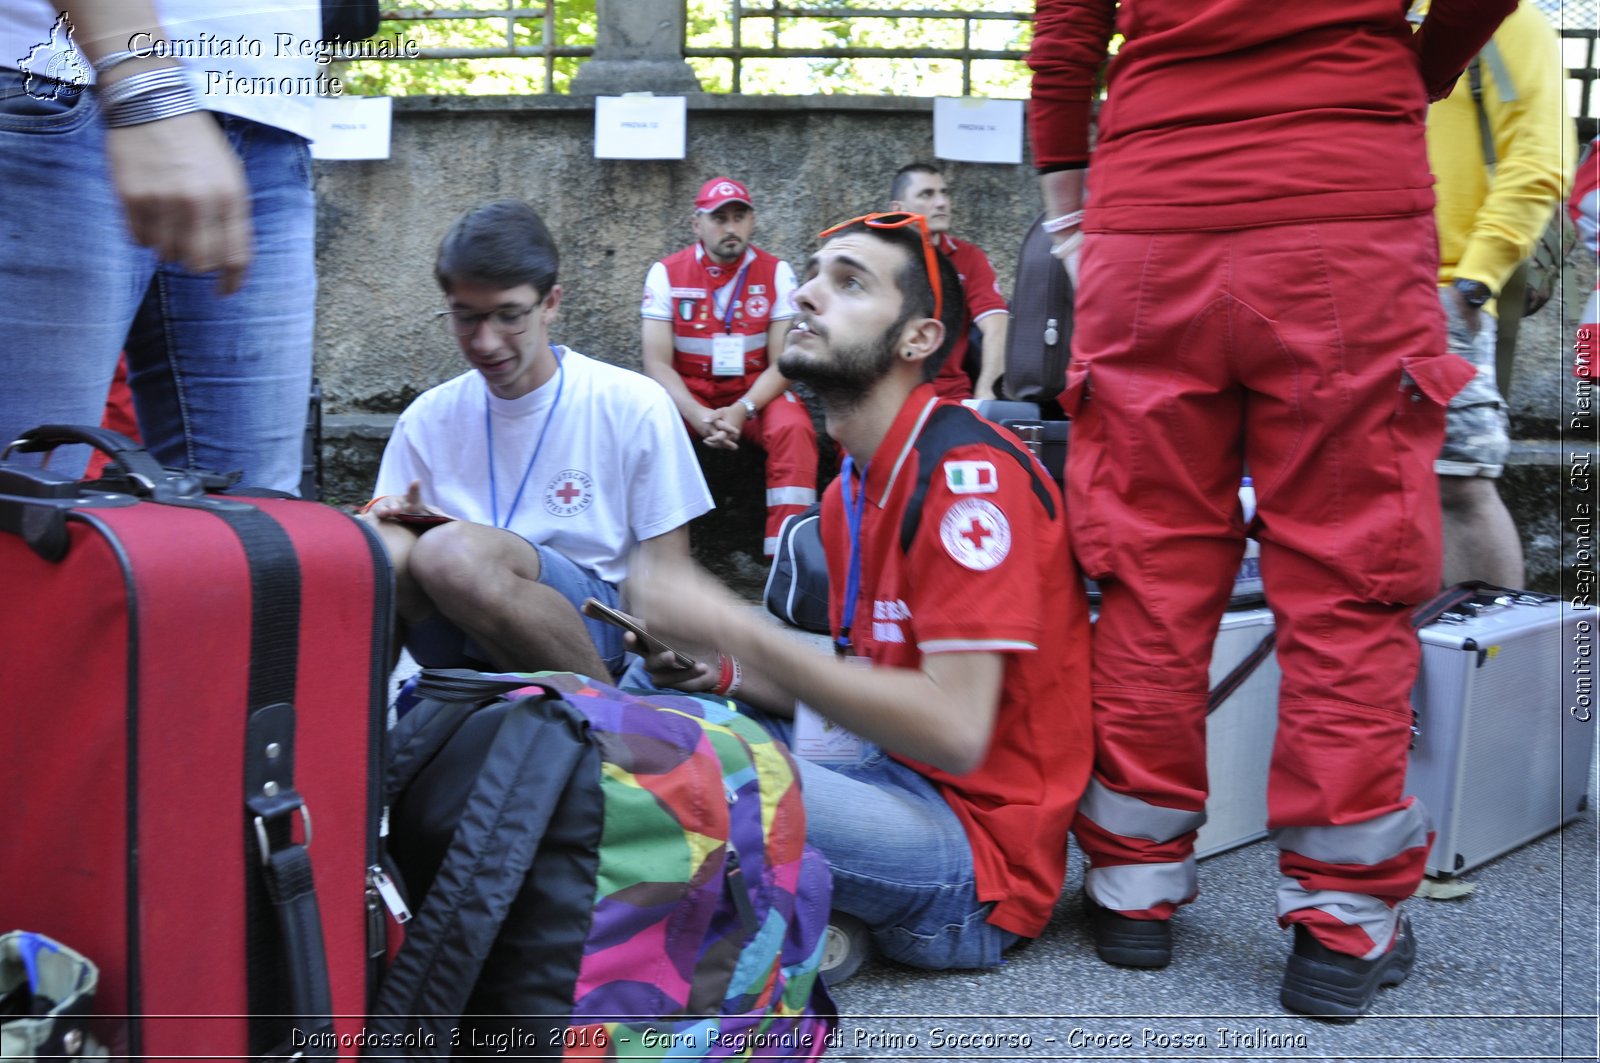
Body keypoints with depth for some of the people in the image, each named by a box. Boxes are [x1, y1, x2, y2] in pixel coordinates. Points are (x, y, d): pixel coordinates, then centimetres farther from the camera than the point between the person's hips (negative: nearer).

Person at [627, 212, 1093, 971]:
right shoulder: (849, 491, 12)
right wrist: (726, 672, -1)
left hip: (979, 838, -9)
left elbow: (953, 728, -24)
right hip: (899, 783, 9)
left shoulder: (969, 470, -17)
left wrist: (735, 630, -22)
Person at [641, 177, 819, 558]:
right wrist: (698, 416, -24)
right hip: (687, 395, 0)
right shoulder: (667, 273, -3)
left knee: (794, 428, -30)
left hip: (756, 393, 0)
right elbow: (657, 362, -8)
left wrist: (742, 411, -23)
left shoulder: (776, 272, -3)